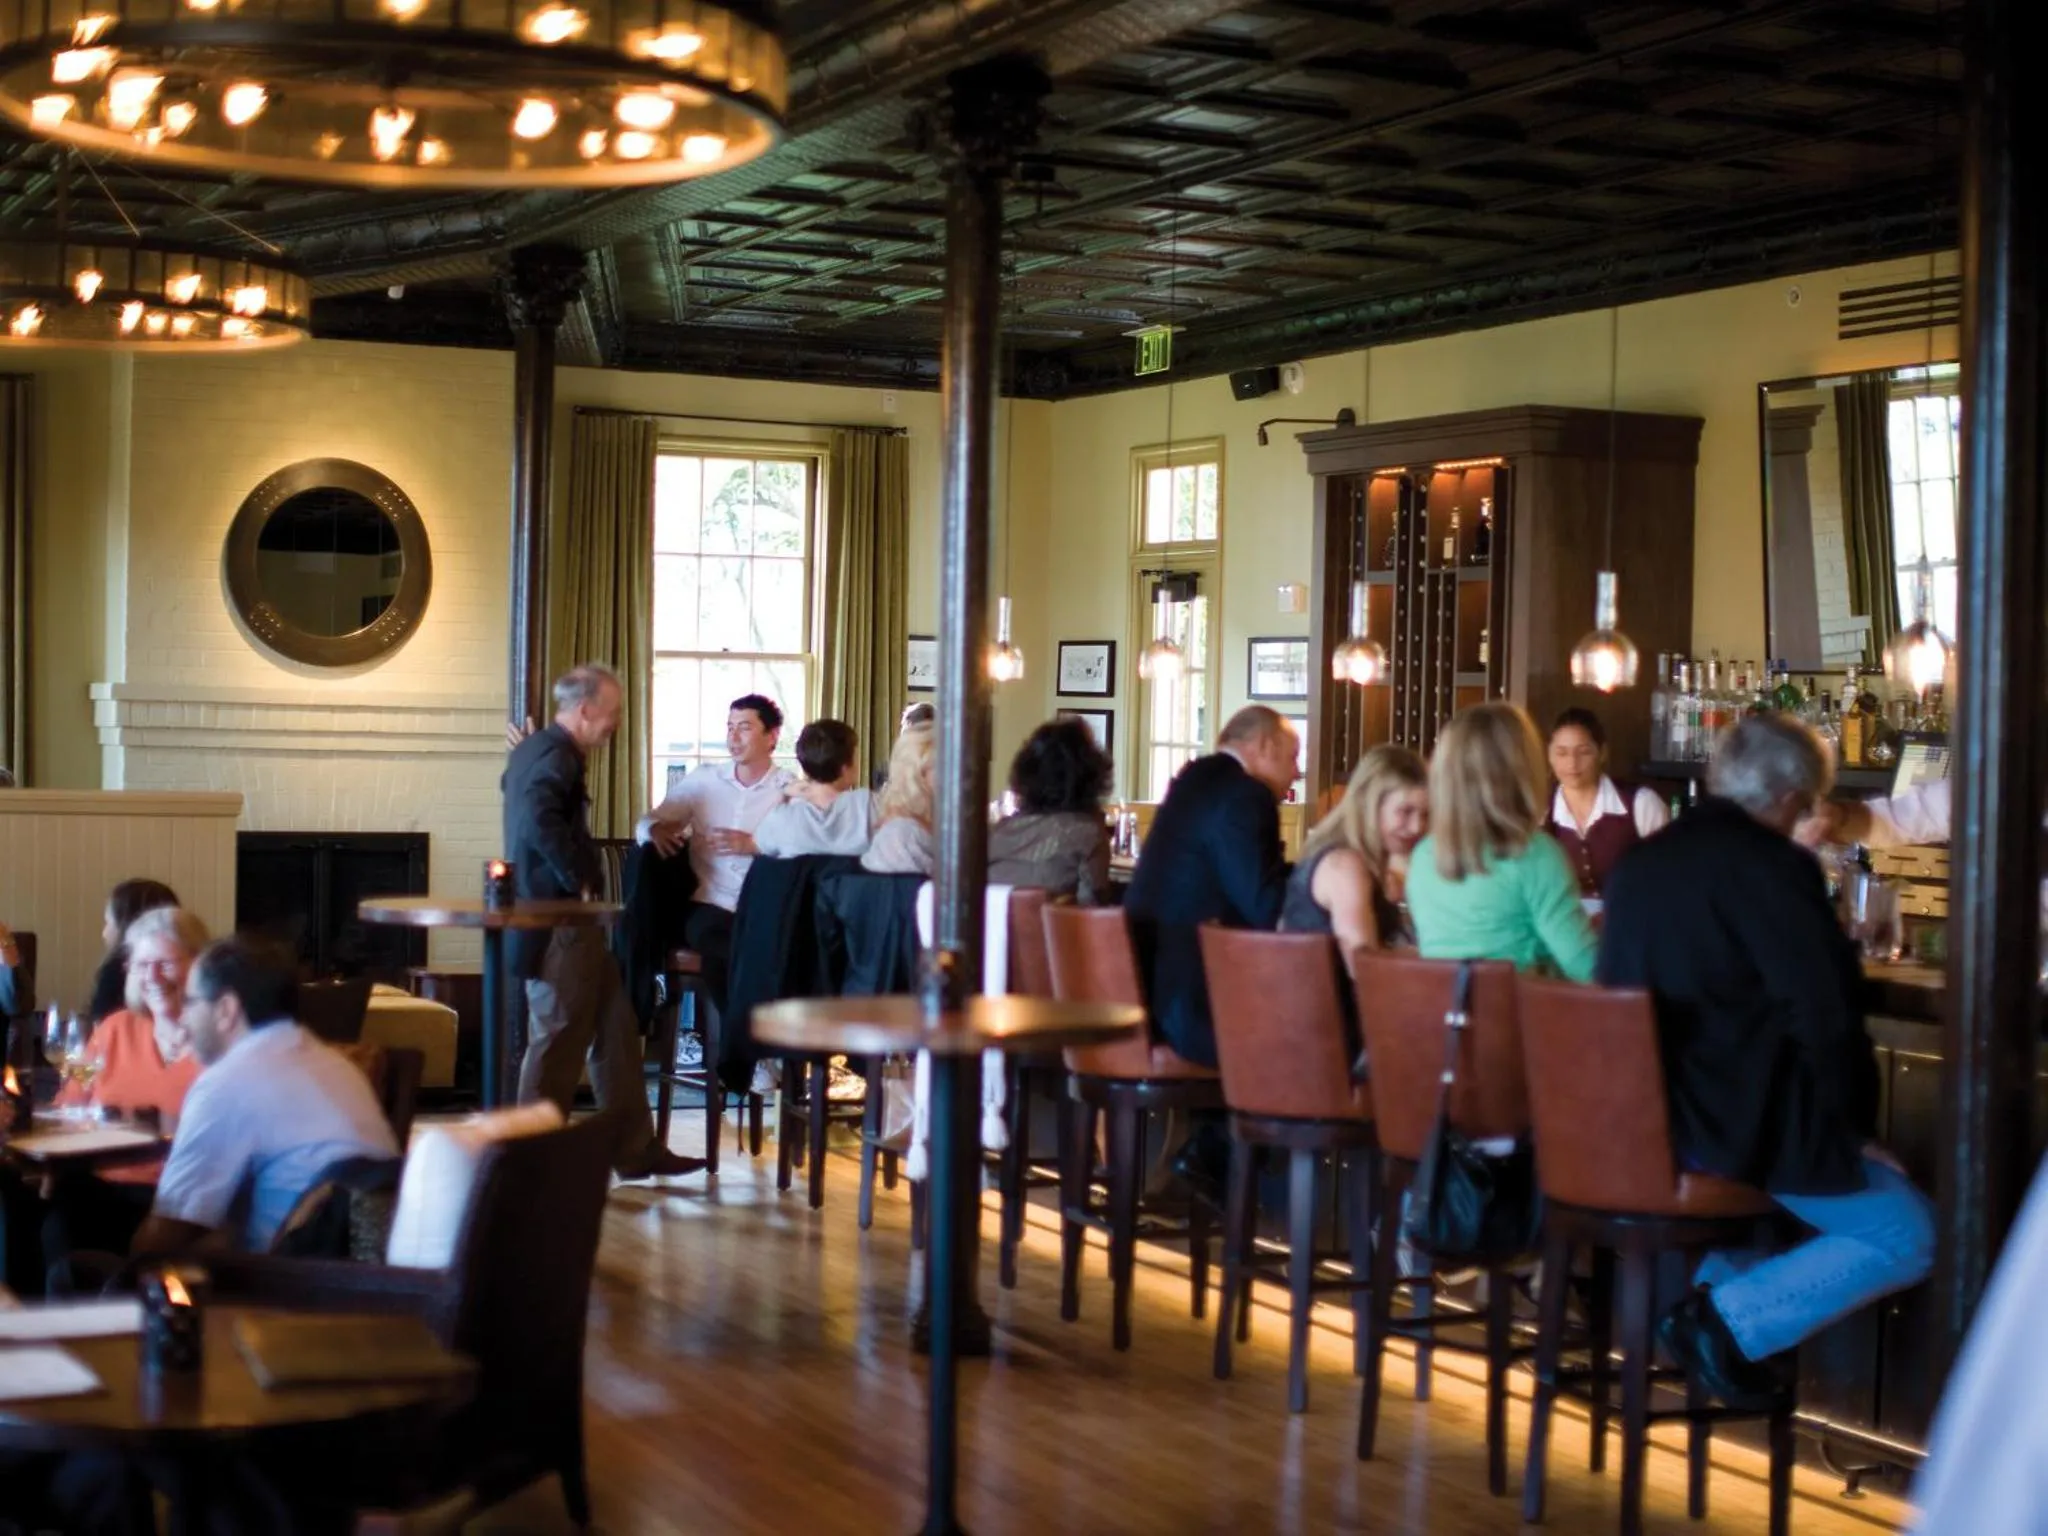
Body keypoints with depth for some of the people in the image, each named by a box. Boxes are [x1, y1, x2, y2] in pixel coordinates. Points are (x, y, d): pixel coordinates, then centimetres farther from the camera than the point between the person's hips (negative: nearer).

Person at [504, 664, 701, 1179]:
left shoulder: (533, 749, 15)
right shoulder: (557, 757, -17)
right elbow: (541, 822, -31)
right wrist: (577, 880, -22)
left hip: (554, 918, 10)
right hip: (561, 921, -10)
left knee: (616, 1030, 13)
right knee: (558, 1041, -2)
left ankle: (634, 1149, 19)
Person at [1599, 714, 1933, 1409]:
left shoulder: (1638, 862, 9)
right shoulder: (1772, 866, -15)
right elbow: (1825, 1018, -18)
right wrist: (1850, 1132, -4)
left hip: (1639, 1120, 9)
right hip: (1743, 1128, -9)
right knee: (1907, 1236, 4)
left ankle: (1711, 1297, 18)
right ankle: (1731, 1318, -8)